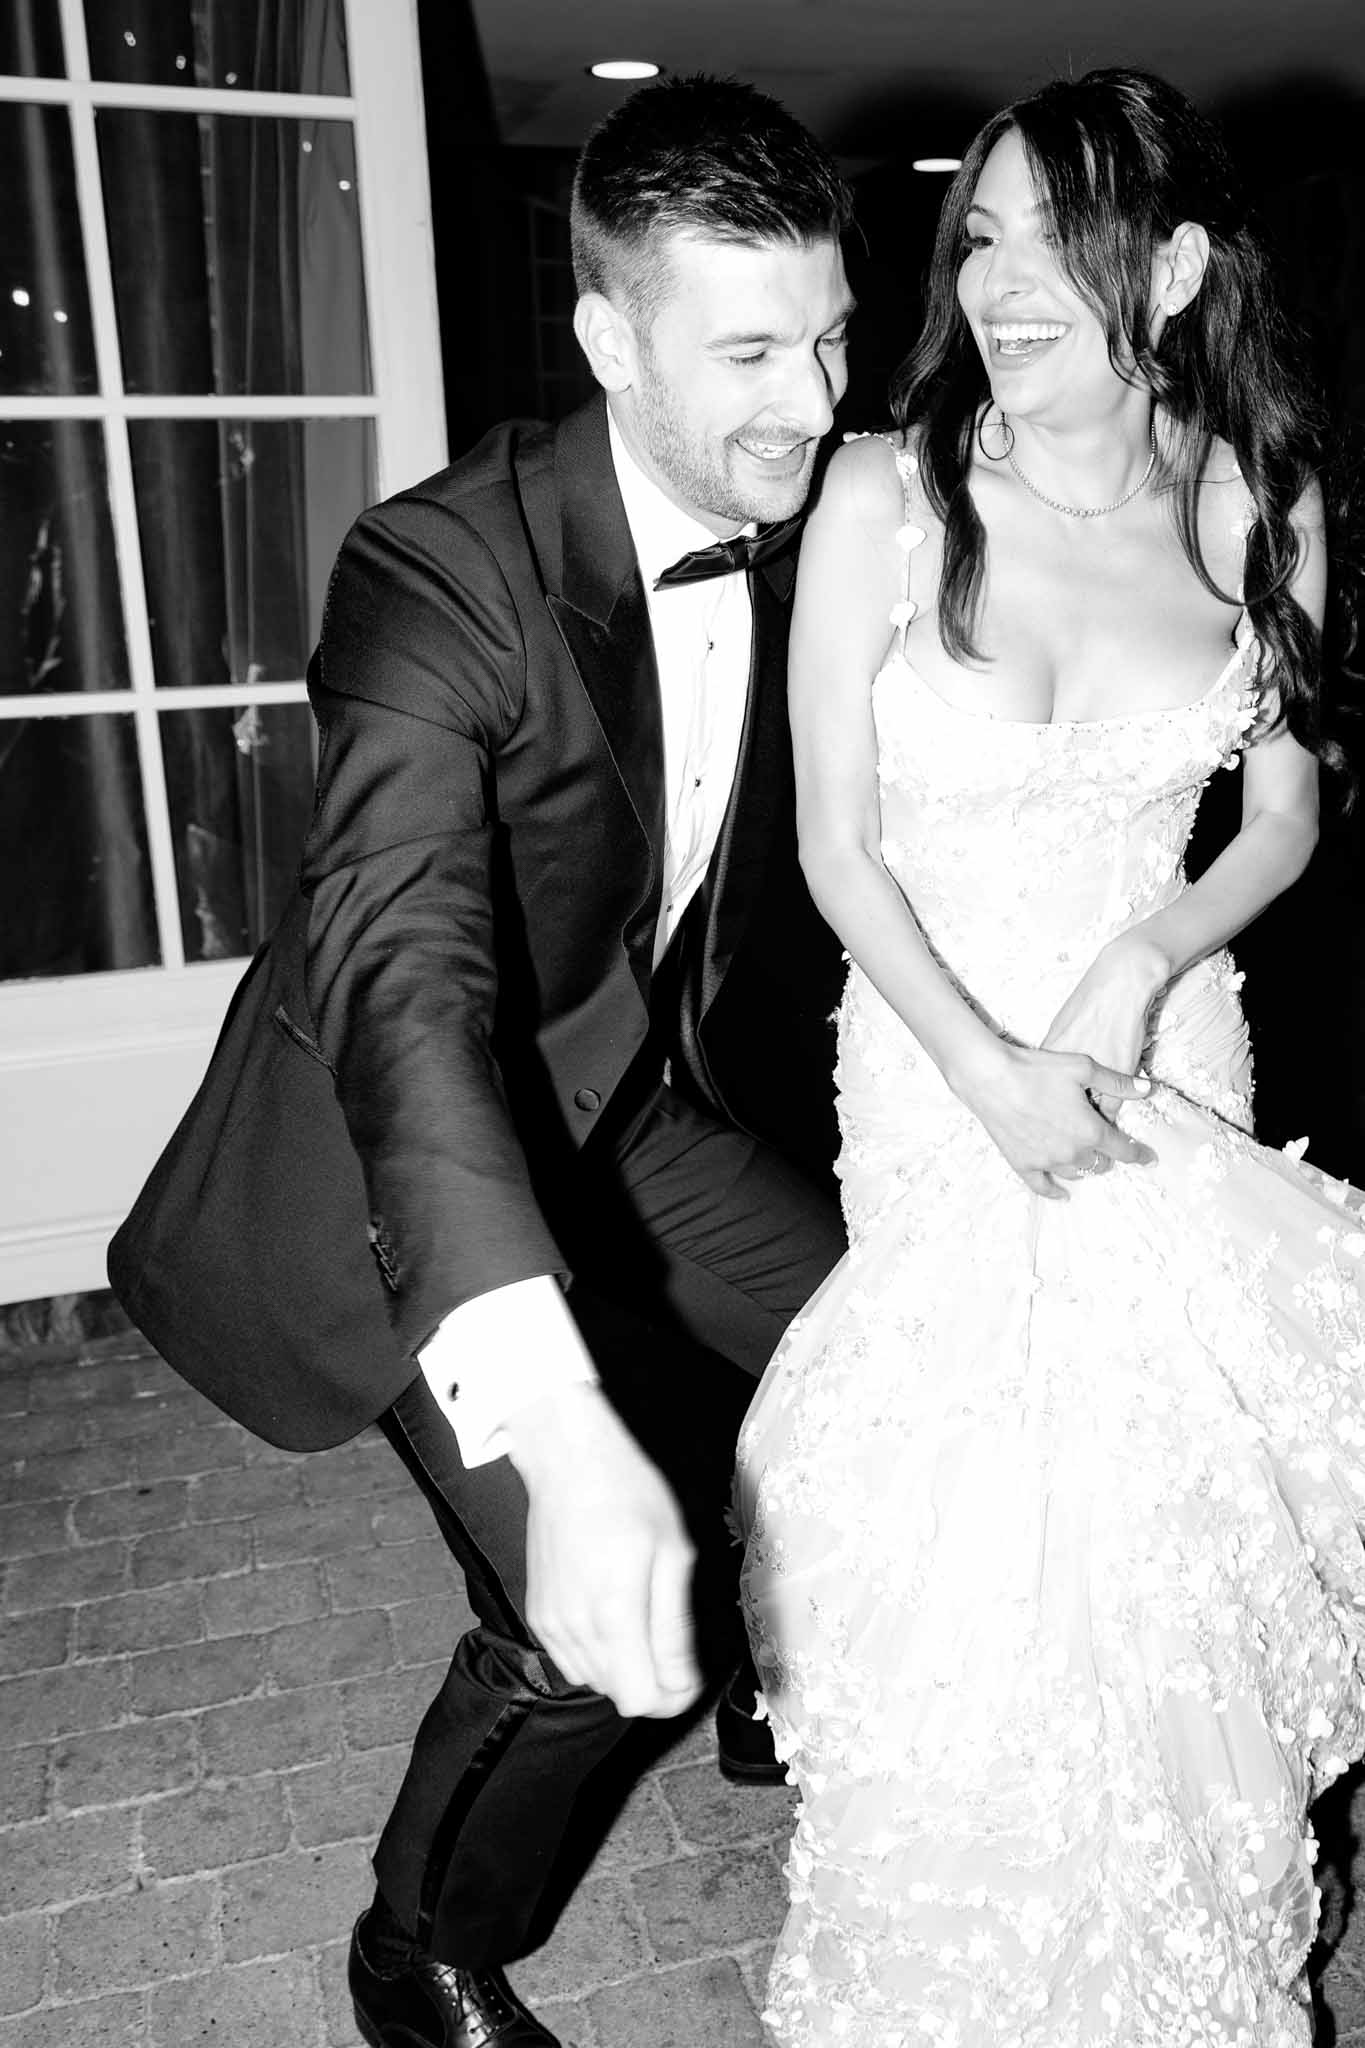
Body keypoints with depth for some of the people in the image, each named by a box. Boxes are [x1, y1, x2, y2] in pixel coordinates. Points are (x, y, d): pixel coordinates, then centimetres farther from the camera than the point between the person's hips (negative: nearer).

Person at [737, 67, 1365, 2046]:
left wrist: (1147, 953, -12)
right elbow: (837, 844, -9)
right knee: (962, 1560, -1)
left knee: (1165, 1533, 5)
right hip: (932, 1055, -1)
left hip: (1164, 1057, 2)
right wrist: (988, 1073, -19)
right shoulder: (887, 493, -10)